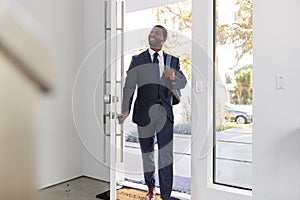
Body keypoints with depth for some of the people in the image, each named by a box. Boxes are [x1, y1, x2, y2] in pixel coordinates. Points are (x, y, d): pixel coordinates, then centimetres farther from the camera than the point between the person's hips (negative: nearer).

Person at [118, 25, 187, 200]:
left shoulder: (173, 60, 8)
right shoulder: (137, 60, 2)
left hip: (165, 112, 0)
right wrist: (126, 110, -16)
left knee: (166, 154, -5)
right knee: (147, 153, 14)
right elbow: (129, 86, -5)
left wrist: (174, 77, -16)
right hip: (144, 112, 0)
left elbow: (183, 82, 7)